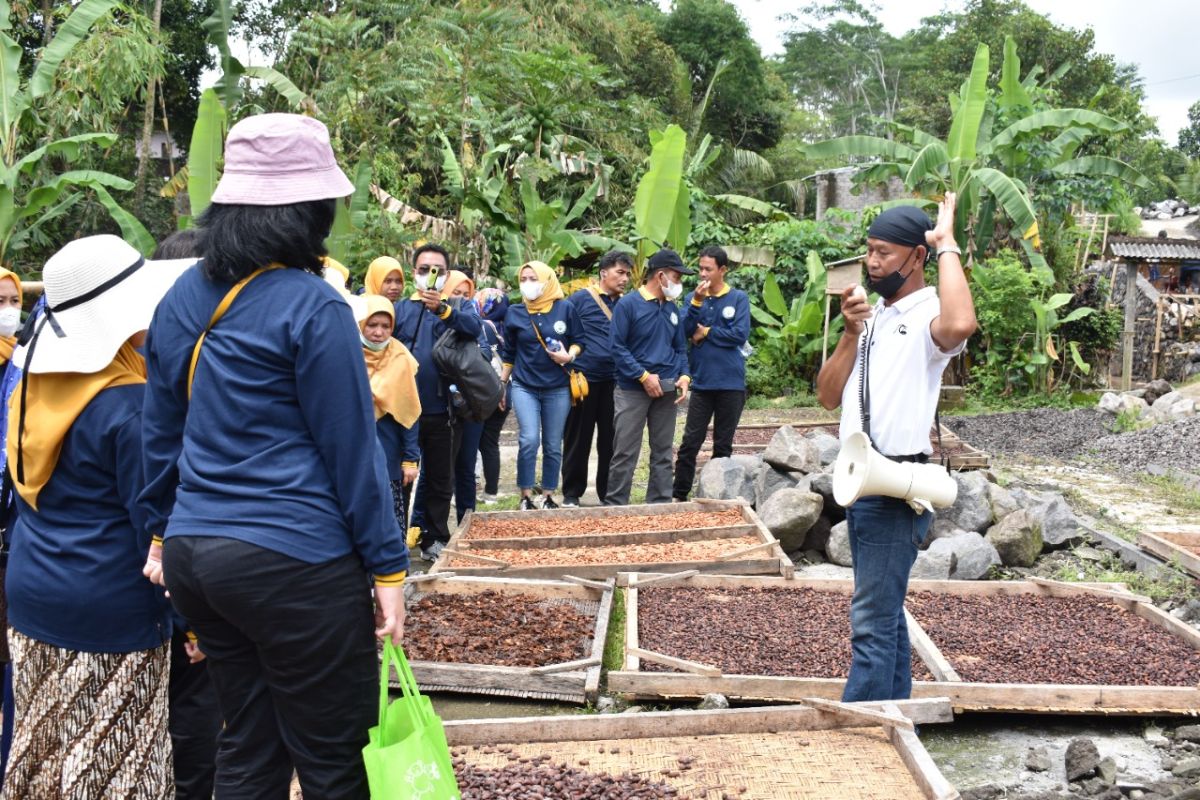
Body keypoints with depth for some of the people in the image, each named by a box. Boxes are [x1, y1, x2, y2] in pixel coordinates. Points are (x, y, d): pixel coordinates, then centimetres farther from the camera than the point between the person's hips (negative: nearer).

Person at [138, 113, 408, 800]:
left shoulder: (185, 298, 7)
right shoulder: (313, 307, -13)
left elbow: (161, 431, 13)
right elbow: (351, 448, -11)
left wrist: (163, 533, 24)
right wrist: (388, 564, -5)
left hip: (195, 556, 7)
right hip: (293, 559, -7)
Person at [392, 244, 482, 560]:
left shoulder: (459, 306, 5)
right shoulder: (401, 308, 8)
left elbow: (474, 327, -18)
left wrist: (442, 309, -34)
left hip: (442, 410, -1)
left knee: (441, 478, 9)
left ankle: (434, 538, 22)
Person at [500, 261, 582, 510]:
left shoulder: (566, 309, -3)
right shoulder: (514, 313, 2)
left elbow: (578, 341, 4)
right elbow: (509, 353, 10)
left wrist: (569, 355, -16)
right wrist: (502, 385, 12)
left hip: (558, 389, 0)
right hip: (524, 387, 0)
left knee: (553, 446, 6)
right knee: (529, 440, -15)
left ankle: (548, 497, 18)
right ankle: (526, 497, -3)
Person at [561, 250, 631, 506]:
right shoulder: (580, 298, -3)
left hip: (615, 381, 3)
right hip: (583, 378, -3)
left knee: (611, 440, 8)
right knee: (578, 439, 4)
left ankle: (609, 493, 19)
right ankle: (571, 493, 15)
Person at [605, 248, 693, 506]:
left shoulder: (672, 308, 10)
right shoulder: (628, 305, -8)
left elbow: (680, 348, 16)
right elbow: (617, 347, -13)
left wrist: (684, 376, -2)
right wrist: (644, 376, -17)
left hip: (666, 390, 6)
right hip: (633, 391, -6)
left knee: (663, 452, 10)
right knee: (625, 453, -3)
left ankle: (661, 504, 18)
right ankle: (615, 506, 5)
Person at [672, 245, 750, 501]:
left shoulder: (738, 298, -1)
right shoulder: (693, 297, 6)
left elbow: (740, 335, -11)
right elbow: (683, 331, -7)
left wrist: (706, 332, -5)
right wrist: (697, 301, -16)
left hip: (731, 383, -1)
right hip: (701, 382, 1)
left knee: (723, 444, 8)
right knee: (690, 442, 0)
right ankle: (679, 495, 6)